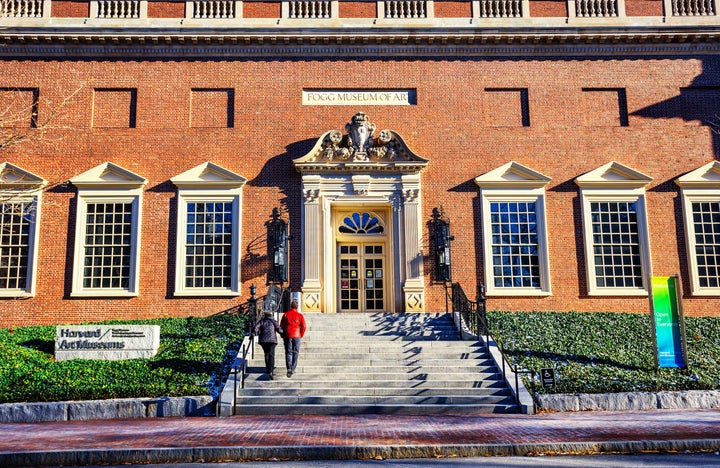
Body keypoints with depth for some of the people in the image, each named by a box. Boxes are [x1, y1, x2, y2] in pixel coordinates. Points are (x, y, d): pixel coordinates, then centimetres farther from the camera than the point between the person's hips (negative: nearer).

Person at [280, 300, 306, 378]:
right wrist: (301, 336, 11)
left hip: (287, 336, 0)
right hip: (296, 336, 0)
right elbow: (303, 327, -1)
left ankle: (289, 368, -14)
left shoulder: (285, 315, 4)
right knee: (295, 352, 10)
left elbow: (281, 326, 4)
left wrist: (283, 336, 13)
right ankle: (293, 368, 9)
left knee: (288, 352, 2)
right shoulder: (300, 315, 3)